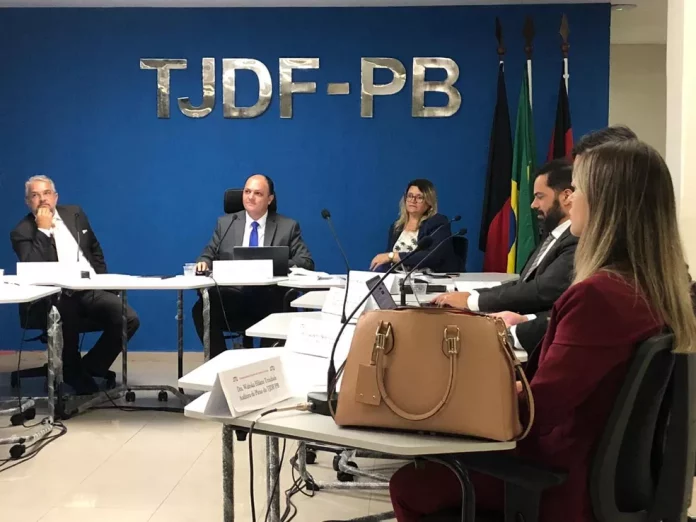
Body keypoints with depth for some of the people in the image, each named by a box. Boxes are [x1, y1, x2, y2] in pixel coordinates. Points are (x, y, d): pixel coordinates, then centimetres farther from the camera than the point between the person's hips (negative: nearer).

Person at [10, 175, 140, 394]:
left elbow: (95, 250, 23)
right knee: (67, 317, -38)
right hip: (56, 297, -5)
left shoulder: (74, 213, 13)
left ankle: (92, 365, 6)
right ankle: (74, 372, -7)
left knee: (130, 319, -17)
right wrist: (43, 230, -17)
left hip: (91, 290, 5)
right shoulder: (22, 232, -2)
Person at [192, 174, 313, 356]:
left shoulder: (288, 227, 10)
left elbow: (307, 262, 2)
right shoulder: (225, 223, 16)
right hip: (232, 295, 2)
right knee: (202, 309, -30)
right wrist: (204, 263, -8)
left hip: (269, 299, -1)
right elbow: (209, 255, 17)